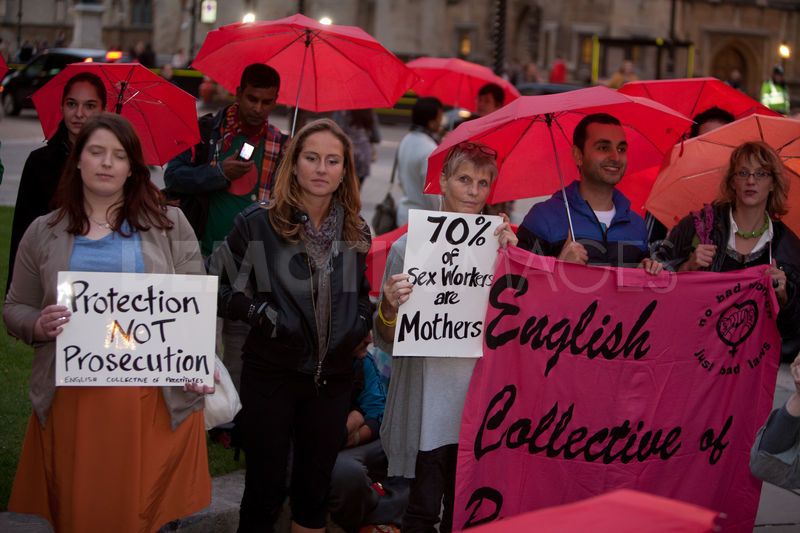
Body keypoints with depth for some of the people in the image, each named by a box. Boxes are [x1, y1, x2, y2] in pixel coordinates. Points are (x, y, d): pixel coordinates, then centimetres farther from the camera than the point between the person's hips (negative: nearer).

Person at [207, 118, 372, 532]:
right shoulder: (258, 223, -8)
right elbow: (216, 285, -6)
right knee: (265, 489, 4)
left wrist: (361, 327, 4)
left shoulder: (355, 231, 7)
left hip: (333, 377, 4)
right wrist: (260, 316, -15)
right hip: (272, 374, -4)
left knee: (314, 489, 13)